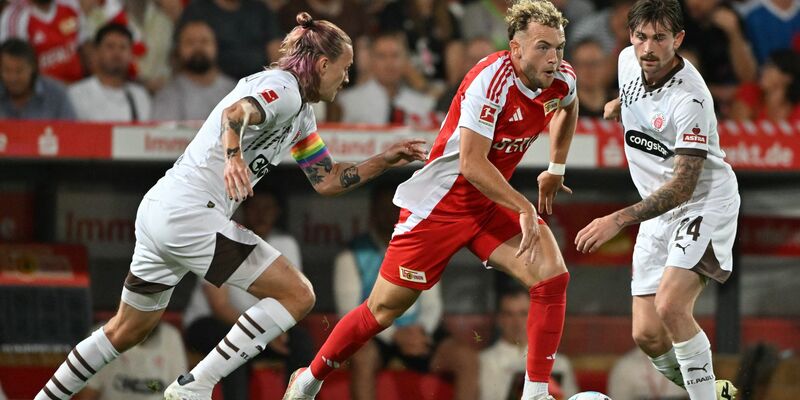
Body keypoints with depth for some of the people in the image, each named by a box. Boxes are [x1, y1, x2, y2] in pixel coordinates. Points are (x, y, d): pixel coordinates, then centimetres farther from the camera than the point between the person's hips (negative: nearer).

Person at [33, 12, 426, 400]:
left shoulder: (300, 115, 20)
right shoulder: (282, 87, -10)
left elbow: (326, 180, 23)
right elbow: (235, 113, -31)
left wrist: (383, 161, 18)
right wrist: (233, 157, -49)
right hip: (191, 212, -10)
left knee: (128, 330, 22)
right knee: (297, 294, -10)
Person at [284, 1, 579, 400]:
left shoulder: (562, 80, -6)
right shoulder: (491, 80, -28)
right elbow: (472, 164, -29)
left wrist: (556, 169, 25)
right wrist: (524, 209, -28)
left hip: (490, 205, 6)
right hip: (438, 203, -6)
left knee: (552, 276, -17)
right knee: (383, 309, 4)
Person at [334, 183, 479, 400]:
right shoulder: (352, 257, -2)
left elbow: (432, 305, 10)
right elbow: (349, 312, -9)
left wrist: (421, 330, -14)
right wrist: (394, 335, -22)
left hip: (416, 332, 4)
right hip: (375, 336, -4)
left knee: (467, 358, -22)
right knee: (362, 356, -39)